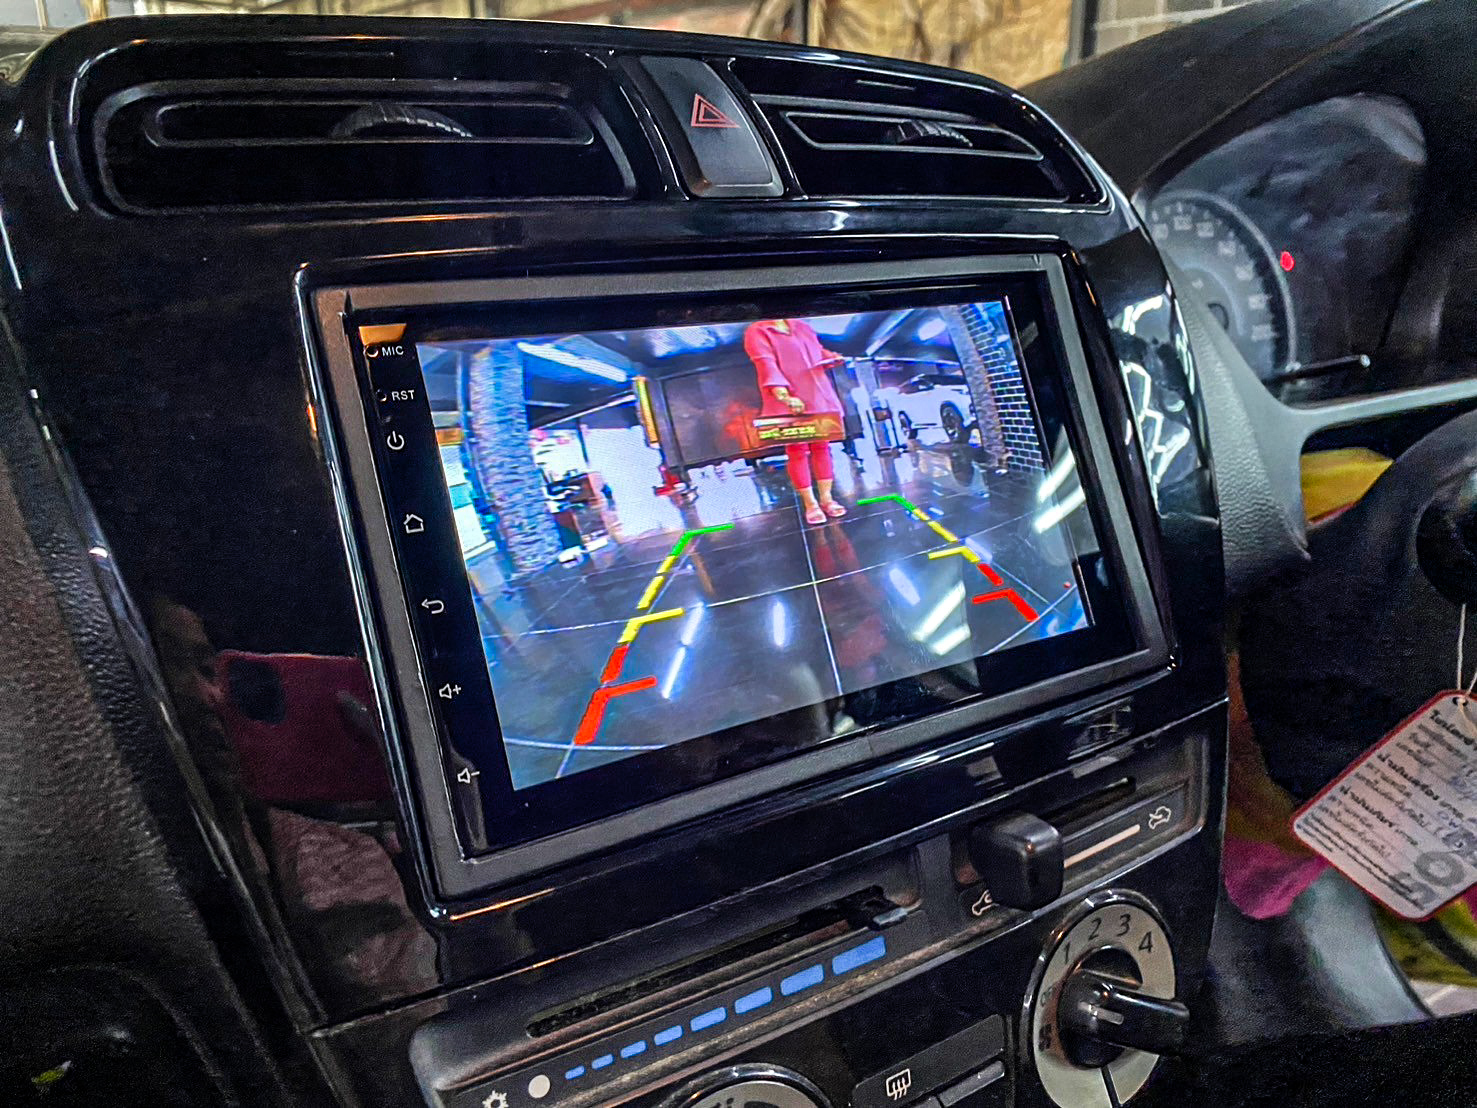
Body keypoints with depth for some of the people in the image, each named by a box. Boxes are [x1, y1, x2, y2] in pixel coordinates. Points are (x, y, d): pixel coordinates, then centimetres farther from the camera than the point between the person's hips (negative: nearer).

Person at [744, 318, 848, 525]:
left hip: (818, 398, 6)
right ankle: (810, 504, 5)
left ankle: (826, 498, 15)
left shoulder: (803, 327, 14)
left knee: (821, 446, 6)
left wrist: (832, 358, 2)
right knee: (797, 451, -3)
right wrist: (783, 396, -33)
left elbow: (818, 352, 26)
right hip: (788, 403, -5)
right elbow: (767, 365, -19)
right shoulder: (757, 333, -6)